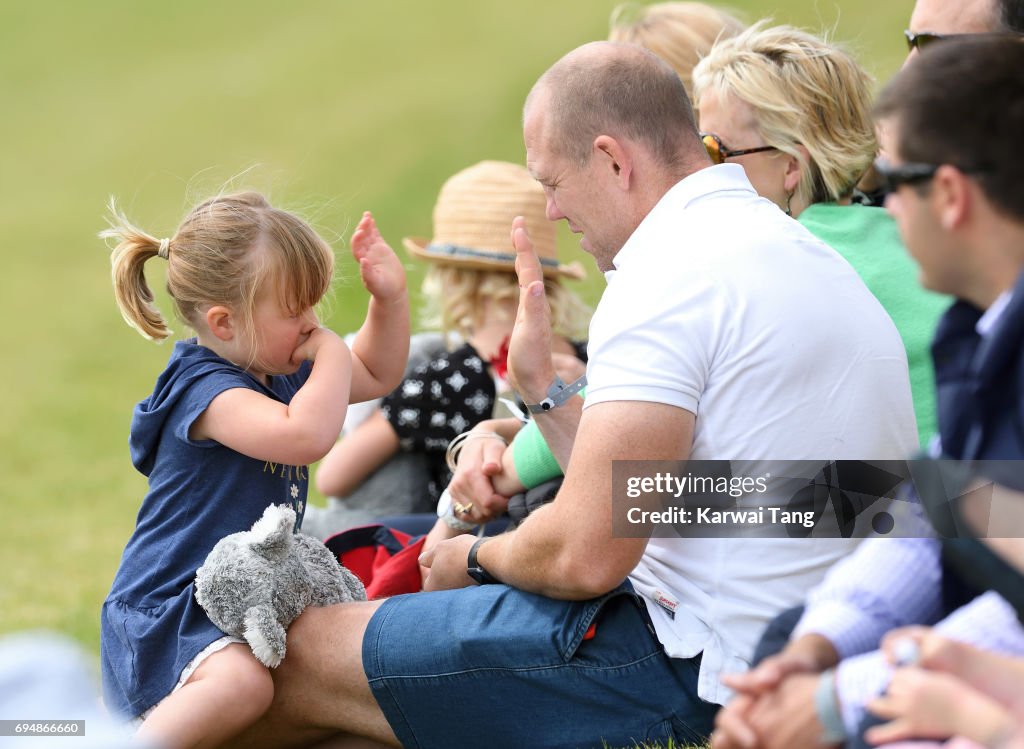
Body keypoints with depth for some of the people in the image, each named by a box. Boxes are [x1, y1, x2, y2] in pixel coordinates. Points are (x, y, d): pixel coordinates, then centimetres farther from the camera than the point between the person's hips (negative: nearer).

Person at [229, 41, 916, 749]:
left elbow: (585, 556, -20)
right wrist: (545, 389, 26)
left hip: (697, 678, -11)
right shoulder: (799, 252, 16)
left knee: (310, 650, 0)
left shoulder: (671, 272, -17)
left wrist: (479, 556, 0)